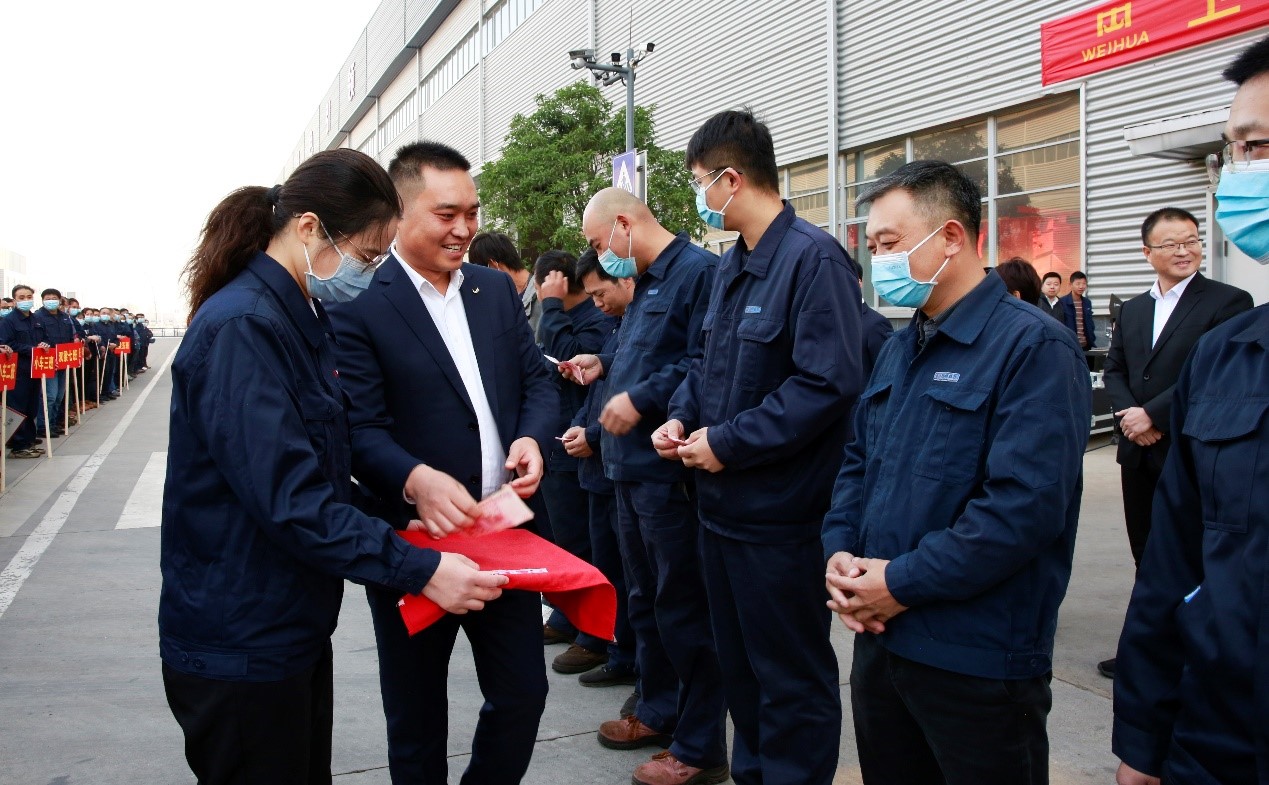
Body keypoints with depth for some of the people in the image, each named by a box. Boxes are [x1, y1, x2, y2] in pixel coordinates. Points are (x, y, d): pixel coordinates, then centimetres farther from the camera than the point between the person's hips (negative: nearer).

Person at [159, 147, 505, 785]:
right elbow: (289, 501, -27)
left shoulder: (302, 319, 10)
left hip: (294, 629, 9)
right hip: (239, 644, -9)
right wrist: (420, 570, -25)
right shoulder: (240, 327, -21)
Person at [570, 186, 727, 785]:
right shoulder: (646, 283, 18)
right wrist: (606, 366, 14)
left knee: (682, 609, -2)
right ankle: (658, 713, 34)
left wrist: (641, 398, -23)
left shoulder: (698, 271, -14)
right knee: (646, 601, 19)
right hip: (632, 468, 10)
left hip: (671, 471, -10)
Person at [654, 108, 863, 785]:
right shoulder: (731, 266, 12)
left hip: (778, 512, -9)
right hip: (723, 501, 9)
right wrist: (682, 416, 2)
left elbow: (830, 382, -25)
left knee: (792, 678, 4)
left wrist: (727, 442, -20)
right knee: (738, 662, 21)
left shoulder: (812, 258, -17)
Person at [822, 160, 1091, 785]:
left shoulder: (1035, 349, -14)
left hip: (978, 663, -8)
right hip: (879, 637, 8)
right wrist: (840, 554, -2)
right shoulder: (900, 348, 13)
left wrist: (902, 583, -19)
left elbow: (1024, 506, -23)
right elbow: (858, 463, 17)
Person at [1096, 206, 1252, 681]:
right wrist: (1128, 413, -7)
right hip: (1139, 452, 6)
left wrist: (1153, 415, -17)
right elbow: (1114, 369, 13)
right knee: (1147, 557, 13)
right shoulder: (1132, 309, 15)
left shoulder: (1227, 302, -7)